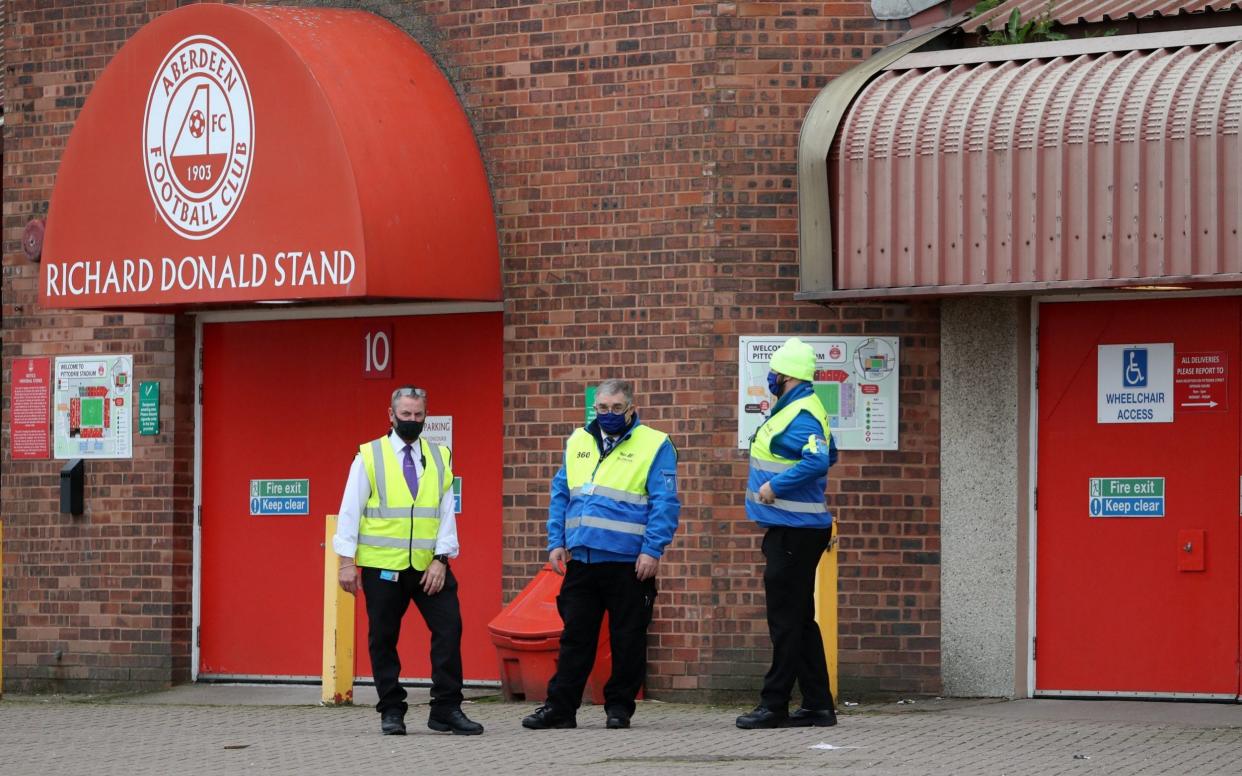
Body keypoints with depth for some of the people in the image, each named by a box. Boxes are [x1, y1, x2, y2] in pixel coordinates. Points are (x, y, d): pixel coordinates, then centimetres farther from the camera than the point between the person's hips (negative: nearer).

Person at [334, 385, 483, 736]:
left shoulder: (440, 458, 10)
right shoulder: (369, 457, 3)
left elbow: (446, 512, 6)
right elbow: (350, 510, 2)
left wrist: (441, 559, -5)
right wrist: (347, 561, -4)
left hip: (429, 565, 2)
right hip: (382, 566, -2)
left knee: (449, 629, -6)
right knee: (383, 638, 3)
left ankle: (446, 709, 0)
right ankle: (391, 712, 12)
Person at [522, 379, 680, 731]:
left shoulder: (654, 445, -2)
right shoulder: (577, 442, 13)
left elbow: (664, 503, -7)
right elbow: (560, 494, 17)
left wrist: (652, 550, -15)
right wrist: (556, 542, 8)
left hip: (629, 563, -4)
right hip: (580, 558, 4)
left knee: (627, 640, 3)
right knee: (575, 636, 7)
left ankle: (619, 706, 13)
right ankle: (560, 706, 11)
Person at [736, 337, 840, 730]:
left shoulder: (801, 415, -18)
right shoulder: (795, 408, 15)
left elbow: (818, 460, -33)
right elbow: (829, 454, 28)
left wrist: (776, 484, -27)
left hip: (794, 533, -11)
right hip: (789, 530, 11)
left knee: (788, 621, -7)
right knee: (799, 621, 13)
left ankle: (774, 705, -6)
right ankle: (818, 706, 15)